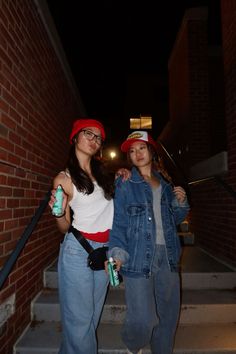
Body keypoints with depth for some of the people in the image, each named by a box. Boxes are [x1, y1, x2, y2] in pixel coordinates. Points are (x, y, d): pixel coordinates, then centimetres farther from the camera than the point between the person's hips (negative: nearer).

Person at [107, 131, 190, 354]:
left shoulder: (165, 183, 14)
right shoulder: (124, 183, -2)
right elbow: (118, 222, -7)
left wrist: (180, 202, 3)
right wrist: (117, 252, -19)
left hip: (167, 255, 5)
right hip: (138, 257, -5)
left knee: (168, 315, 14)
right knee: (143, 319, -7)